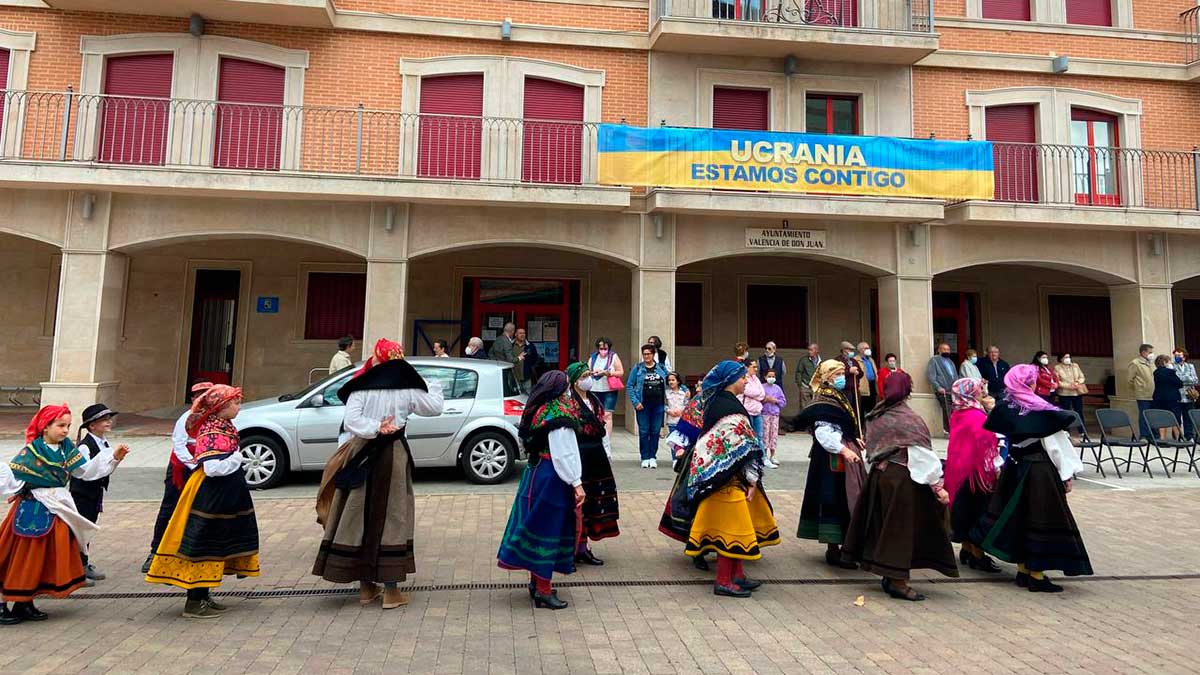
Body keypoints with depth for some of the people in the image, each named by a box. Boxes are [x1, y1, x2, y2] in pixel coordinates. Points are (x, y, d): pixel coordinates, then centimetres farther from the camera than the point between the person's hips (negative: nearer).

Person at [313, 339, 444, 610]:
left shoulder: (361, 388, -4)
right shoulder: (407, 389, -3)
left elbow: (350, 419, -16)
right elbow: (435, 407, 8)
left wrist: (375, 429, -12)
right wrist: (433, 386, 23)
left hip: (361, 456, 1)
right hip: (393, 457, -1)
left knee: (359, 516, 10)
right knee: (390, 518, 5)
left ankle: (366, 586, 19)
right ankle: (391, 590, 6)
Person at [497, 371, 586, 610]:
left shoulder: (538, 411, 9)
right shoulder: (559, 414, -17)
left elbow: (526, 442, 15)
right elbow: (565, 454, -20)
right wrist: (577, 483, -18)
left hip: (535, 472, 9)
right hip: (551, 479, -9)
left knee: (536, 526, 16)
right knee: (548, 529, -1)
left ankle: (536, 581, 28)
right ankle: (543, 590, 7)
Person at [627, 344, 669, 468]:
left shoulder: (661, 368, 8)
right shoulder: (637, 368, 2)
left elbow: (668, 383, 12)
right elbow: (629, 386, 0)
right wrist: (635, 402, -9)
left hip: (658, 405, 2)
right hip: (643, 406, -2)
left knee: (655, 431, 5)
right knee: (643, 432, 1)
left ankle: (653, 457, 15)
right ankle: (645, 458, 11)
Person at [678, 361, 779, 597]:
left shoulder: (716, 402, 9)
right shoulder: (731, 409, -20)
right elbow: (742, 447, -18)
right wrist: (752, 479, -9)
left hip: (718, 476, 10)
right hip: (728, 478, -10)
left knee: (737, 525, 17)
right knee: (732, 526, 0)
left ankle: (737, 574, 27)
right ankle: (723, 581, 9)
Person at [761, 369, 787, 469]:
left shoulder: (777, 388, 9)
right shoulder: (762, 387, 0)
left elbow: (784, 402, 8)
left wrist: (775, 400, -7)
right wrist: (765, 399, -18)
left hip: (775, 414, 3)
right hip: (765, 414, -3)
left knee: (774, 434, 6)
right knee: (765, 434, -5)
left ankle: (772, 456, 18)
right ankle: (765, 457, 0)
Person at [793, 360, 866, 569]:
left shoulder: (838, 397, 16)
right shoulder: (823, 400, -14)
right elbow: (823, 431, -22)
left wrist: (855, 440, 10)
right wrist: (843, 450, -26)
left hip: (846, 453, 10)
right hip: (832, 457, -10)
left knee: (846, 500, 14)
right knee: (834, 500, -7)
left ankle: (845, 544, 24)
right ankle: (833, 549, 0)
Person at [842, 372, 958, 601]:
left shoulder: (876, 417, 4)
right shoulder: (910, 420, -15)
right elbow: (923, 455, -16)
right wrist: (937, 486, -13)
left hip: (878, 475, 7)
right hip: (903, 479, -6)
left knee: (884, 526, 14)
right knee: (902, 527, 1)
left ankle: (888, 575, 24)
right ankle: (897, 581, 6)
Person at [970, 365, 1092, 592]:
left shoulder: (1004, 409, -1)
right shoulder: (1042, 411, -15)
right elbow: (1056, 444, -11)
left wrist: (1000, 466, 12)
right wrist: (1067, 474, -4)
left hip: (1014, 468, 6)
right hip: (1040, 471, -5)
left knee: (1018, 516, 14)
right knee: (1040, 519, 2)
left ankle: (1023, 570, 23)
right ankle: (1037, 576, 7)